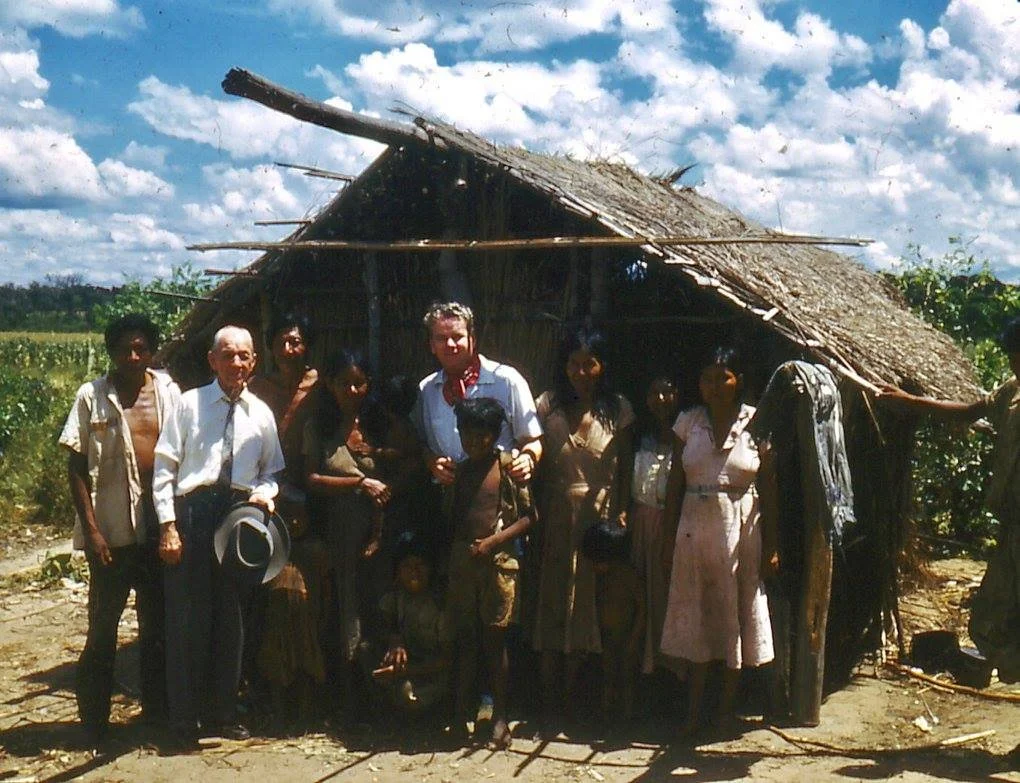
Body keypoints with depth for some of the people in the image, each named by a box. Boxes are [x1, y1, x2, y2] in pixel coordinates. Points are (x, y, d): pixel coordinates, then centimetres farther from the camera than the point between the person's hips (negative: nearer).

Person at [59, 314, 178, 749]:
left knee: (158, 623, 12)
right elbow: (77, 469, -3)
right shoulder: (92, 397, -3)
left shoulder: (168, 392, 4)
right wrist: (91, 529, -10)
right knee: (103, 627, 4)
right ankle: (94, 722, 15)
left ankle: (157, 710, 26)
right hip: (112, 530, -3)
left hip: (160, 526, 3)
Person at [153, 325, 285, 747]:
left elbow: (272, 471, 17)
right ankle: (184, 720, 13)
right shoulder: (190, 403, 0)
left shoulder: (261, 413, 9)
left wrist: (264, 493, -6)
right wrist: (168, 525, -10)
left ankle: (222, 712, 25)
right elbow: (164, 467, -3)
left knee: (231, 617, 11)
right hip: (193, 510, -3)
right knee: (187, 617, 1)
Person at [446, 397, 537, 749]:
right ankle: (461, 711, 15)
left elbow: (529, 515, -6)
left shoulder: (508, 465, -3)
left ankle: (500, 717, 8)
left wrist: (493, 540, -13)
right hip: (462, 561, 4)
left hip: (497, 562, -4)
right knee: (465, 638, 9)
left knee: (494, 640, 1)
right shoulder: (459, 470, 11)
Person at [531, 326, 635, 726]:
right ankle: (549, 698, 11)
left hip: (599, 516, 0)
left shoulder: (617, 409, 1)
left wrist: (621, 514, -5)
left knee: (586, 602, 6)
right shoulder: (548, 405, 1)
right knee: (551, 600, 2)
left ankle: (569, 696, 18)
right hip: (556, 516, 0)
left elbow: (625, 468, 3)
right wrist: (537, 514, -7)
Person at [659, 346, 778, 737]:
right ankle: (694, 711, 16)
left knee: (737, 614, 7)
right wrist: (669, 535, 2)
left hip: (741, 528, -2)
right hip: (695, 526, 2)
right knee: (695, 617, 7)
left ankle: (727, 706, 21)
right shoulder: (688, 421, 3)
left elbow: (770, 486, -2)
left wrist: (771, 543, -5)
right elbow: (675, 481, 6)